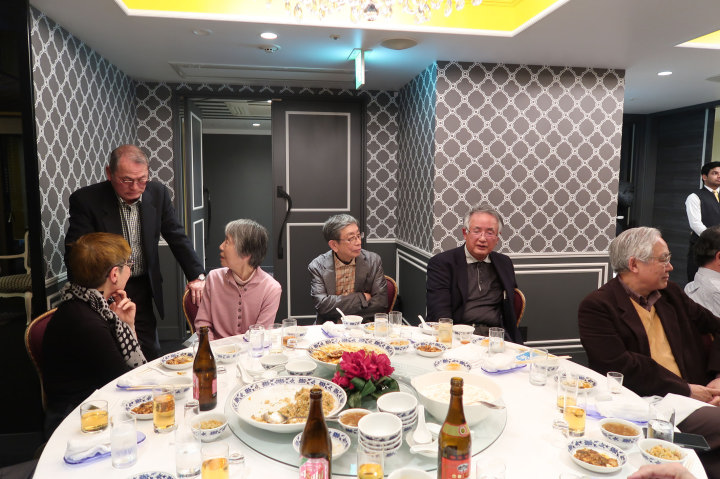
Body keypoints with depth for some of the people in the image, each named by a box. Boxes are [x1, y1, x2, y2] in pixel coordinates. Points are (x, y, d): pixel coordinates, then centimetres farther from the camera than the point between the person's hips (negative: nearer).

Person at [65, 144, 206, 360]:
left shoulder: (157, 193, -3)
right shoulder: (86, 199, -13)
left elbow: (177, 237, 3)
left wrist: (197, 276, -4)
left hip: (143, 292, 3)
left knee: (150, 357, 11)